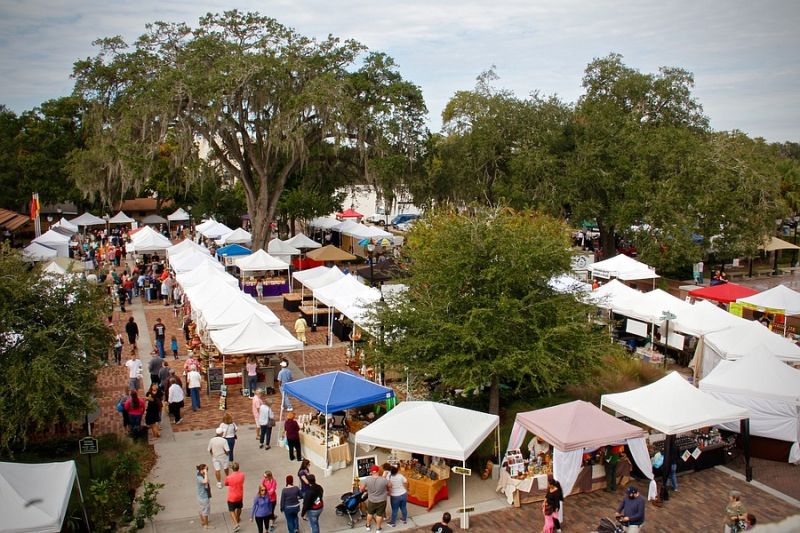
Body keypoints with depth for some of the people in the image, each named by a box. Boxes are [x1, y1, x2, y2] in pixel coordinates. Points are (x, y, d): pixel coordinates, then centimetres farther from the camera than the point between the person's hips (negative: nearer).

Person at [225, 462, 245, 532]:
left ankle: (236, 523, 0)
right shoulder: (242, 475, -16)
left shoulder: (228, 478, -26)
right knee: (239, 508, 27)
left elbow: (226, 484, -5)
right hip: (240, 496, 4)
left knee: (232, 511, 12)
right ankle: (238, 518, 48)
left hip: (232, 497, -4)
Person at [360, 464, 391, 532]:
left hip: (371, 501, 2)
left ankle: (368, 526, 44)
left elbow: (361, 489, -8)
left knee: (370, 513, 26)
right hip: (381, 501, -2)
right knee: (379, 515, 18)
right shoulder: (384, 480, -23)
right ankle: (378, 529, 32)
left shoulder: (367, 479, -19)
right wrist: (387, 491, 17)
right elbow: (390, 486, -4)